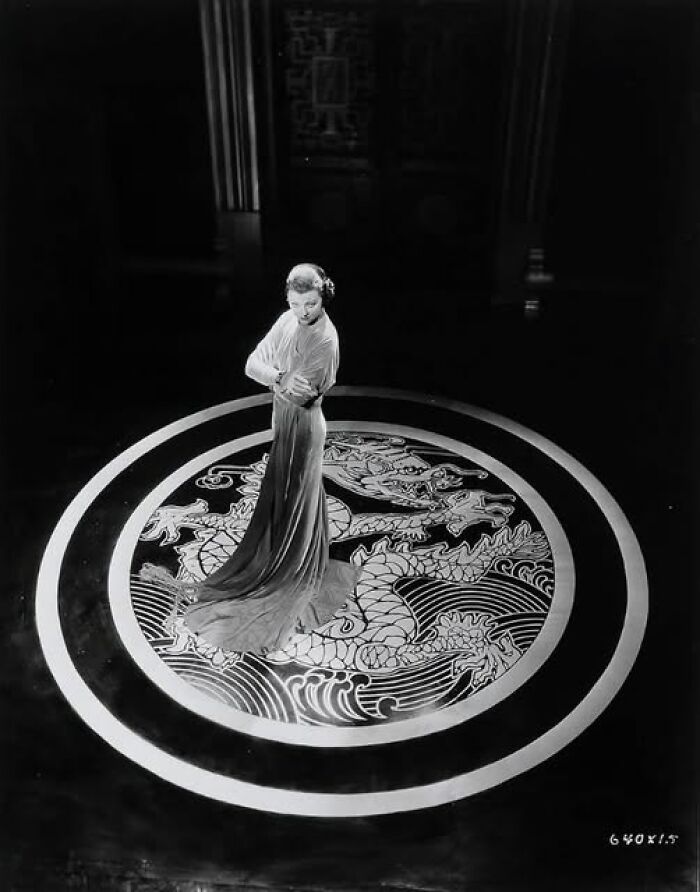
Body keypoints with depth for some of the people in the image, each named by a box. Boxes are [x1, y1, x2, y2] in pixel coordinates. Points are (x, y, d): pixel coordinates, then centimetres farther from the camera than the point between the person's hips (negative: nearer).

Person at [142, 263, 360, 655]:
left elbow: (301, 395, -29)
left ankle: (295, 580, 25)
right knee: (280, 499, 22)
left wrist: (273, 378, -17)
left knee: (297, 502, 7)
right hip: (284, 422, 8)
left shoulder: (325, 339, -25)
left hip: (303, 427, -7)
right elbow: (253, 364, -9)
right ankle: (277, 561, 42)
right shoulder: (288, 321, -3)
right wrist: (281, 377, -25)